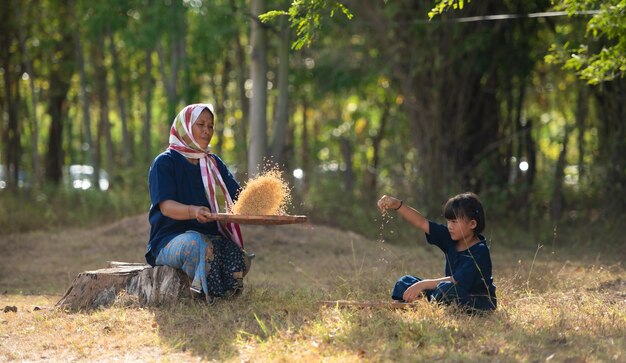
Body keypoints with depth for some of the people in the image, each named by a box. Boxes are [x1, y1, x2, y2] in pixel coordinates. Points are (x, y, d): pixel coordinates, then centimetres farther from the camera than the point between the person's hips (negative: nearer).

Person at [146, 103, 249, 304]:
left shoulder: (214, 164, 18)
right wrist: (193, 211, -36)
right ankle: (208, 298, -29)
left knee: (239, 258, -28)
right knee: (199, 245, -40)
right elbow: (166, 206, -14)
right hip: (170, 239, -5)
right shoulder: (165, 163, 0)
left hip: (210, 235, 5)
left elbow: (238, 197, 8)